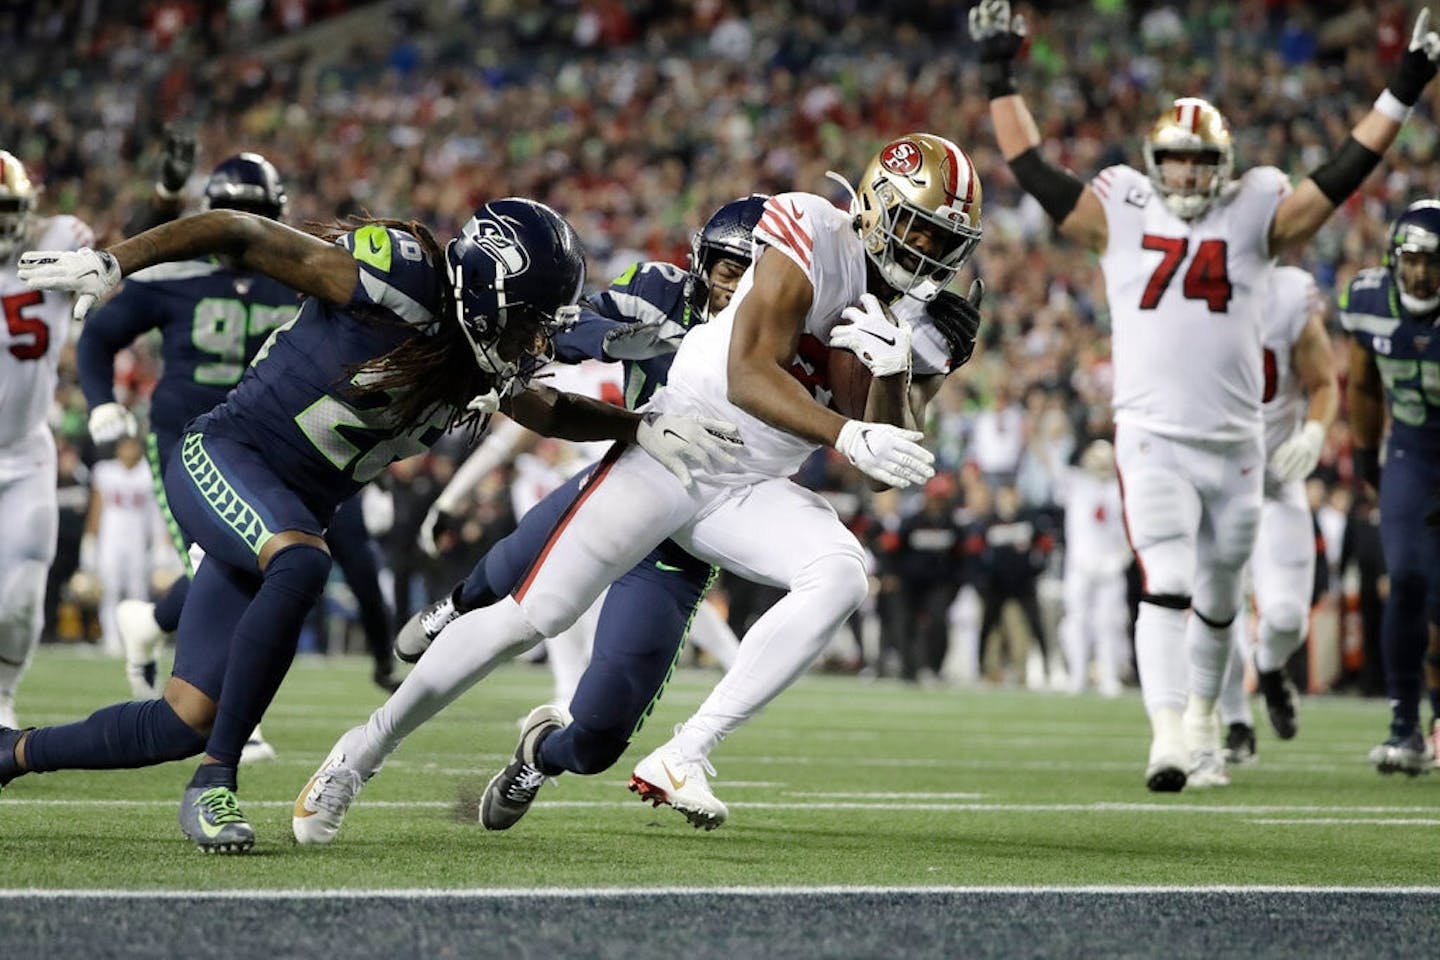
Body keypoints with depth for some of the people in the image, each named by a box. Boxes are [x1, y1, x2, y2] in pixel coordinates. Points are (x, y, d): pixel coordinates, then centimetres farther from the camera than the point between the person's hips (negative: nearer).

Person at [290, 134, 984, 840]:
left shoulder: (916, 322, 5)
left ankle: (685, 756, -13)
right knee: (530, 616, -9)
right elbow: (748, 377, -22)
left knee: (841, 575, -23)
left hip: (751, 492, 6)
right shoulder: (813, 238, -14)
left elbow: (878, 471, 0)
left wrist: (893, 372, -18)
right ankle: (361, 752, 9)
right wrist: (850, 436, -33)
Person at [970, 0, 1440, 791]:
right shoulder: (1119, 216, 4)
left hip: (1234, 444, 2)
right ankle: (1167, 735, -24)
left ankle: (1203, 709, 39)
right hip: (1153, 440, -2)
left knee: (1218, 598, 16)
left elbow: (1341, 177, 4)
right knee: (1165, 587, -17)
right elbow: (1032, 171, 6)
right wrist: (999, 81, 6)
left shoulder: (1256, 216, 5)